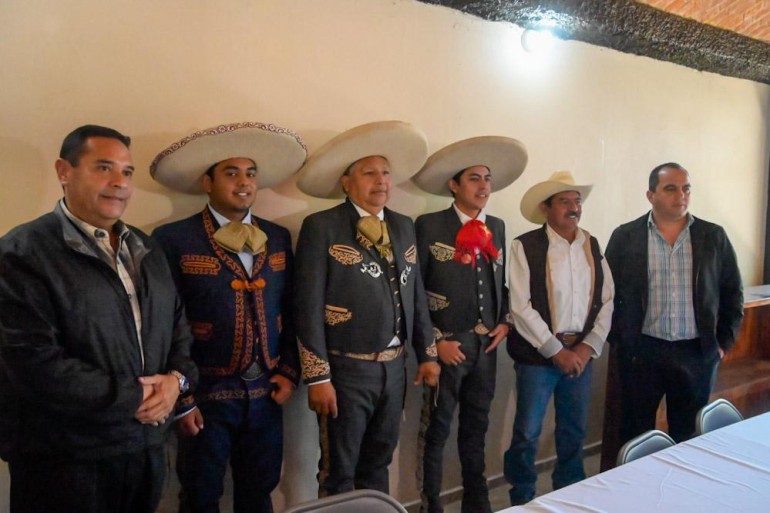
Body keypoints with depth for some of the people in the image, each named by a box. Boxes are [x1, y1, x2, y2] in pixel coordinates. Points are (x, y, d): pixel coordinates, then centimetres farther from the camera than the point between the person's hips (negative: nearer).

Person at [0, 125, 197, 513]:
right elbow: (34, 364, -21)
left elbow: (177, 323, 13)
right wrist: (134, 398, -15)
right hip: (64, 460, -6)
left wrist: (177, 379, -7)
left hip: (147, 447, 6)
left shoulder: (146, 250, 10)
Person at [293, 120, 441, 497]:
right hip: (346, 370, -5)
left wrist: (426, 354, 11)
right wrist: (318, 377, -15)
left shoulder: (403, 226, 9)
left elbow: (416, 295, 13)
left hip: (394, 368, 6)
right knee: (339, 475, 9)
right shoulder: (321, 227, -10)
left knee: (377, 465, 21)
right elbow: (308, 307, -13)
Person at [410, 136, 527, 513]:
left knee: (476, 427, 19)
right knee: (436, 430, 7)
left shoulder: (497, 228, 9)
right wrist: (434, 341, -13)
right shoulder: (429, 226, -9)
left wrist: (505, 322, 4)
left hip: (486, 344, 6)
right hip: (447, 345, -5)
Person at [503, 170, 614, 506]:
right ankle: (522, 499, 24)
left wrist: (589, 346, -5)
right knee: (527, 433, 4)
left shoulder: (593, 246, 7)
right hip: (537, 354, -4)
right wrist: (556, 350, -13)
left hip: (581, 353, 5)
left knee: (574, 431, 17)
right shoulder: (525, 246, -9)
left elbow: (606, 301, 6)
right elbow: (521, 308, -14)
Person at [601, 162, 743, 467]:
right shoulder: (625, 237, -1)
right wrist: (617, 342, -1)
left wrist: (724, 341, 4)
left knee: (689, 434, 12)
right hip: (640, 352, -1)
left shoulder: (714, 236, 4)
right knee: (636, 431, 9)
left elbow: (732, 292, 9)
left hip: (698, 352, 2)